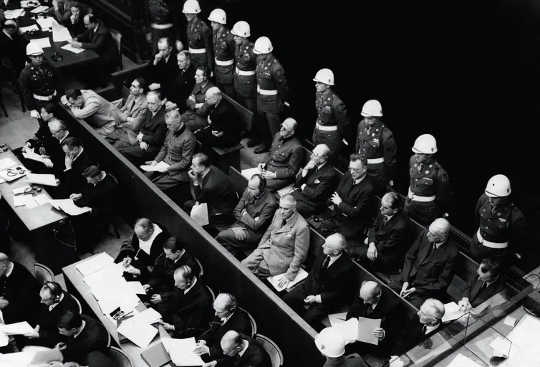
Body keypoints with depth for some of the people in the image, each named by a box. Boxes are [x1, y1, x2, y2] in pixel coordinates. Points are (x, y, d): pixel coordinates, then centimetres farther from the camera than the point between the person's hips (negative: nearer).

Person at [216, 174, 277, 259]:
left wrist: (244, 214, -8)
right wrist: (250, 220, -11)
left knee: (221, 236, -20)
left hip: (254, 233, -7)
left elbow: (256, 226, -19)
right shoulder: (248, 191, -3)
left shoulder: (270, 203, -22)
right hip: (241, 224, 7)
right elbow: (236, 212, 4)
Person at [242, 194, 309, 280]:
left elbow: (299, 255, -18)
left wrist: (290, 275, -18)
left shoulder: (302, 227, -25)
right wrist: (258, 249, 10)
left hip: (282, 259, -6)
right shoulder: (278, 213, -4)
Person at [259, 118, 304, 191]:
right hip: (268, 168, 8)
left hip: (283, 176, -8)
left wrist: (274, 175, -18)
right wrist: (265, 163, 3)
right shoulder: (277, 135, 4)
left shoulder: (296, 148, -20)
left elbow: (292, 171, -14)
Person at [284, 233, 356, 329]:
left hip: (327, 299, -6)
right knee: (286, 300, -3)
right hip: (312, 286, 6)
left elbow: (339, 294, -19)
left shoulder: (347, 268, -31)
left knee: (308, 319, -21)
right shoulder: (324, 253, -14)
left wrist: (316, 298, -16)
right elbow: (314, 270, 4)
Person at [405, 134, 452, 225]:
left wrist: (442, 213, -5)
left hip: (427, 210, -5)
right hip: (410, 204, 6)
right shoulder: (413, 160, -10)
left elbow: (443, 196, -14)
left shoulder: (438, 172, -27)